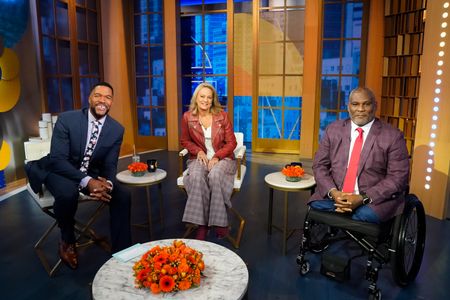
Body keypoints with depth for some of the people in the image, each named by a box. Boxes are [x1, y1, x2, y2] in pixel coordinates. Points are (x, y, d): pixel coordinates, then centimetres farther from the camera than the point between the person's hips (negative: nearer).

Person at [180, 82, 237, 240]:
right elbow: (185, 141, 12)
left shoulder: (222, 116, -3)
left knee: (214, 176, -35)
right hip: (200, 158, 1)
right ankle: (201, 223, -24)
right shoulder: (187, 117, 0)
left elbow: (231, 143, 0)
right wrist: (198, 151, -7)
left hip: (222, 157, -1)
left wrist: (217, 157, -15)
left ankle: (219, 221, -20)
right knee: (196, 177, -33)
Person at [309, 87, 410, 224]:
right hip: (335, 195, 3)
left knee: (366, 215, -32)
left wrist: (363, 198, -18)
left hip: (374, 198, -3)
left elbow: (397, 177, -6)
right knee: (317, 205, -24)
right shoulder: (333, 130, 7)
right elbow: (319, 165, 5)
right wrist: (333, 192, -14)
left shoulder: (393, 136, -2)